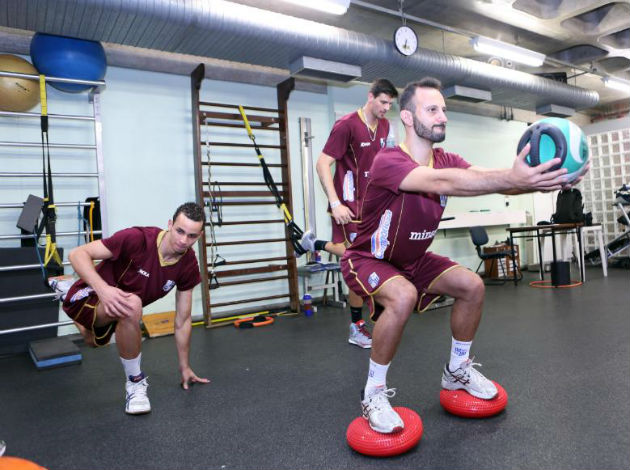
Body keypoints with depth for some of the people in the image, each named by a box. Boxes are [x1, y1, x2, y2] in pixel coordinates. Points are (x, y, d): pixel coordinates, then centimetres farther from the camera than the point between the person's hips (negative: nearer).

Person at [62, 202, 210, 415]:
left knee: (95, 341, 39)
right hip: (88, 297, -6)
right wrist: (103, 289, -48)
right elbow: (78, 254, -30)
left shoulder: (189, 266, -18)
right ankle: (135, 382, -17)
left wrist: (184, 367, -1)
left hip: (110, 309, 6)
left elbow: (183, 321, -8)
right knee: (131, 304, -41)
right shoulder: (138, 239, -34)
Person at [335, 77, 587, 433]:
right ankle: (374, 394, -14)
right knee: (403, 297, -35)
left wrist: (543, 180, -39)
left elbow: (488, 178, -21)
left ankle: (457, 370, 19)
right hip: (368, 260, -7)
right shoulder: (388, 161, -28)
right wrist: (512, 179, -53)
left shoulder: (446, 161, -5)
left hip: (412, 259, 7)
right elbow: (441, 182, -46)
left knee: (472, 286, -3)